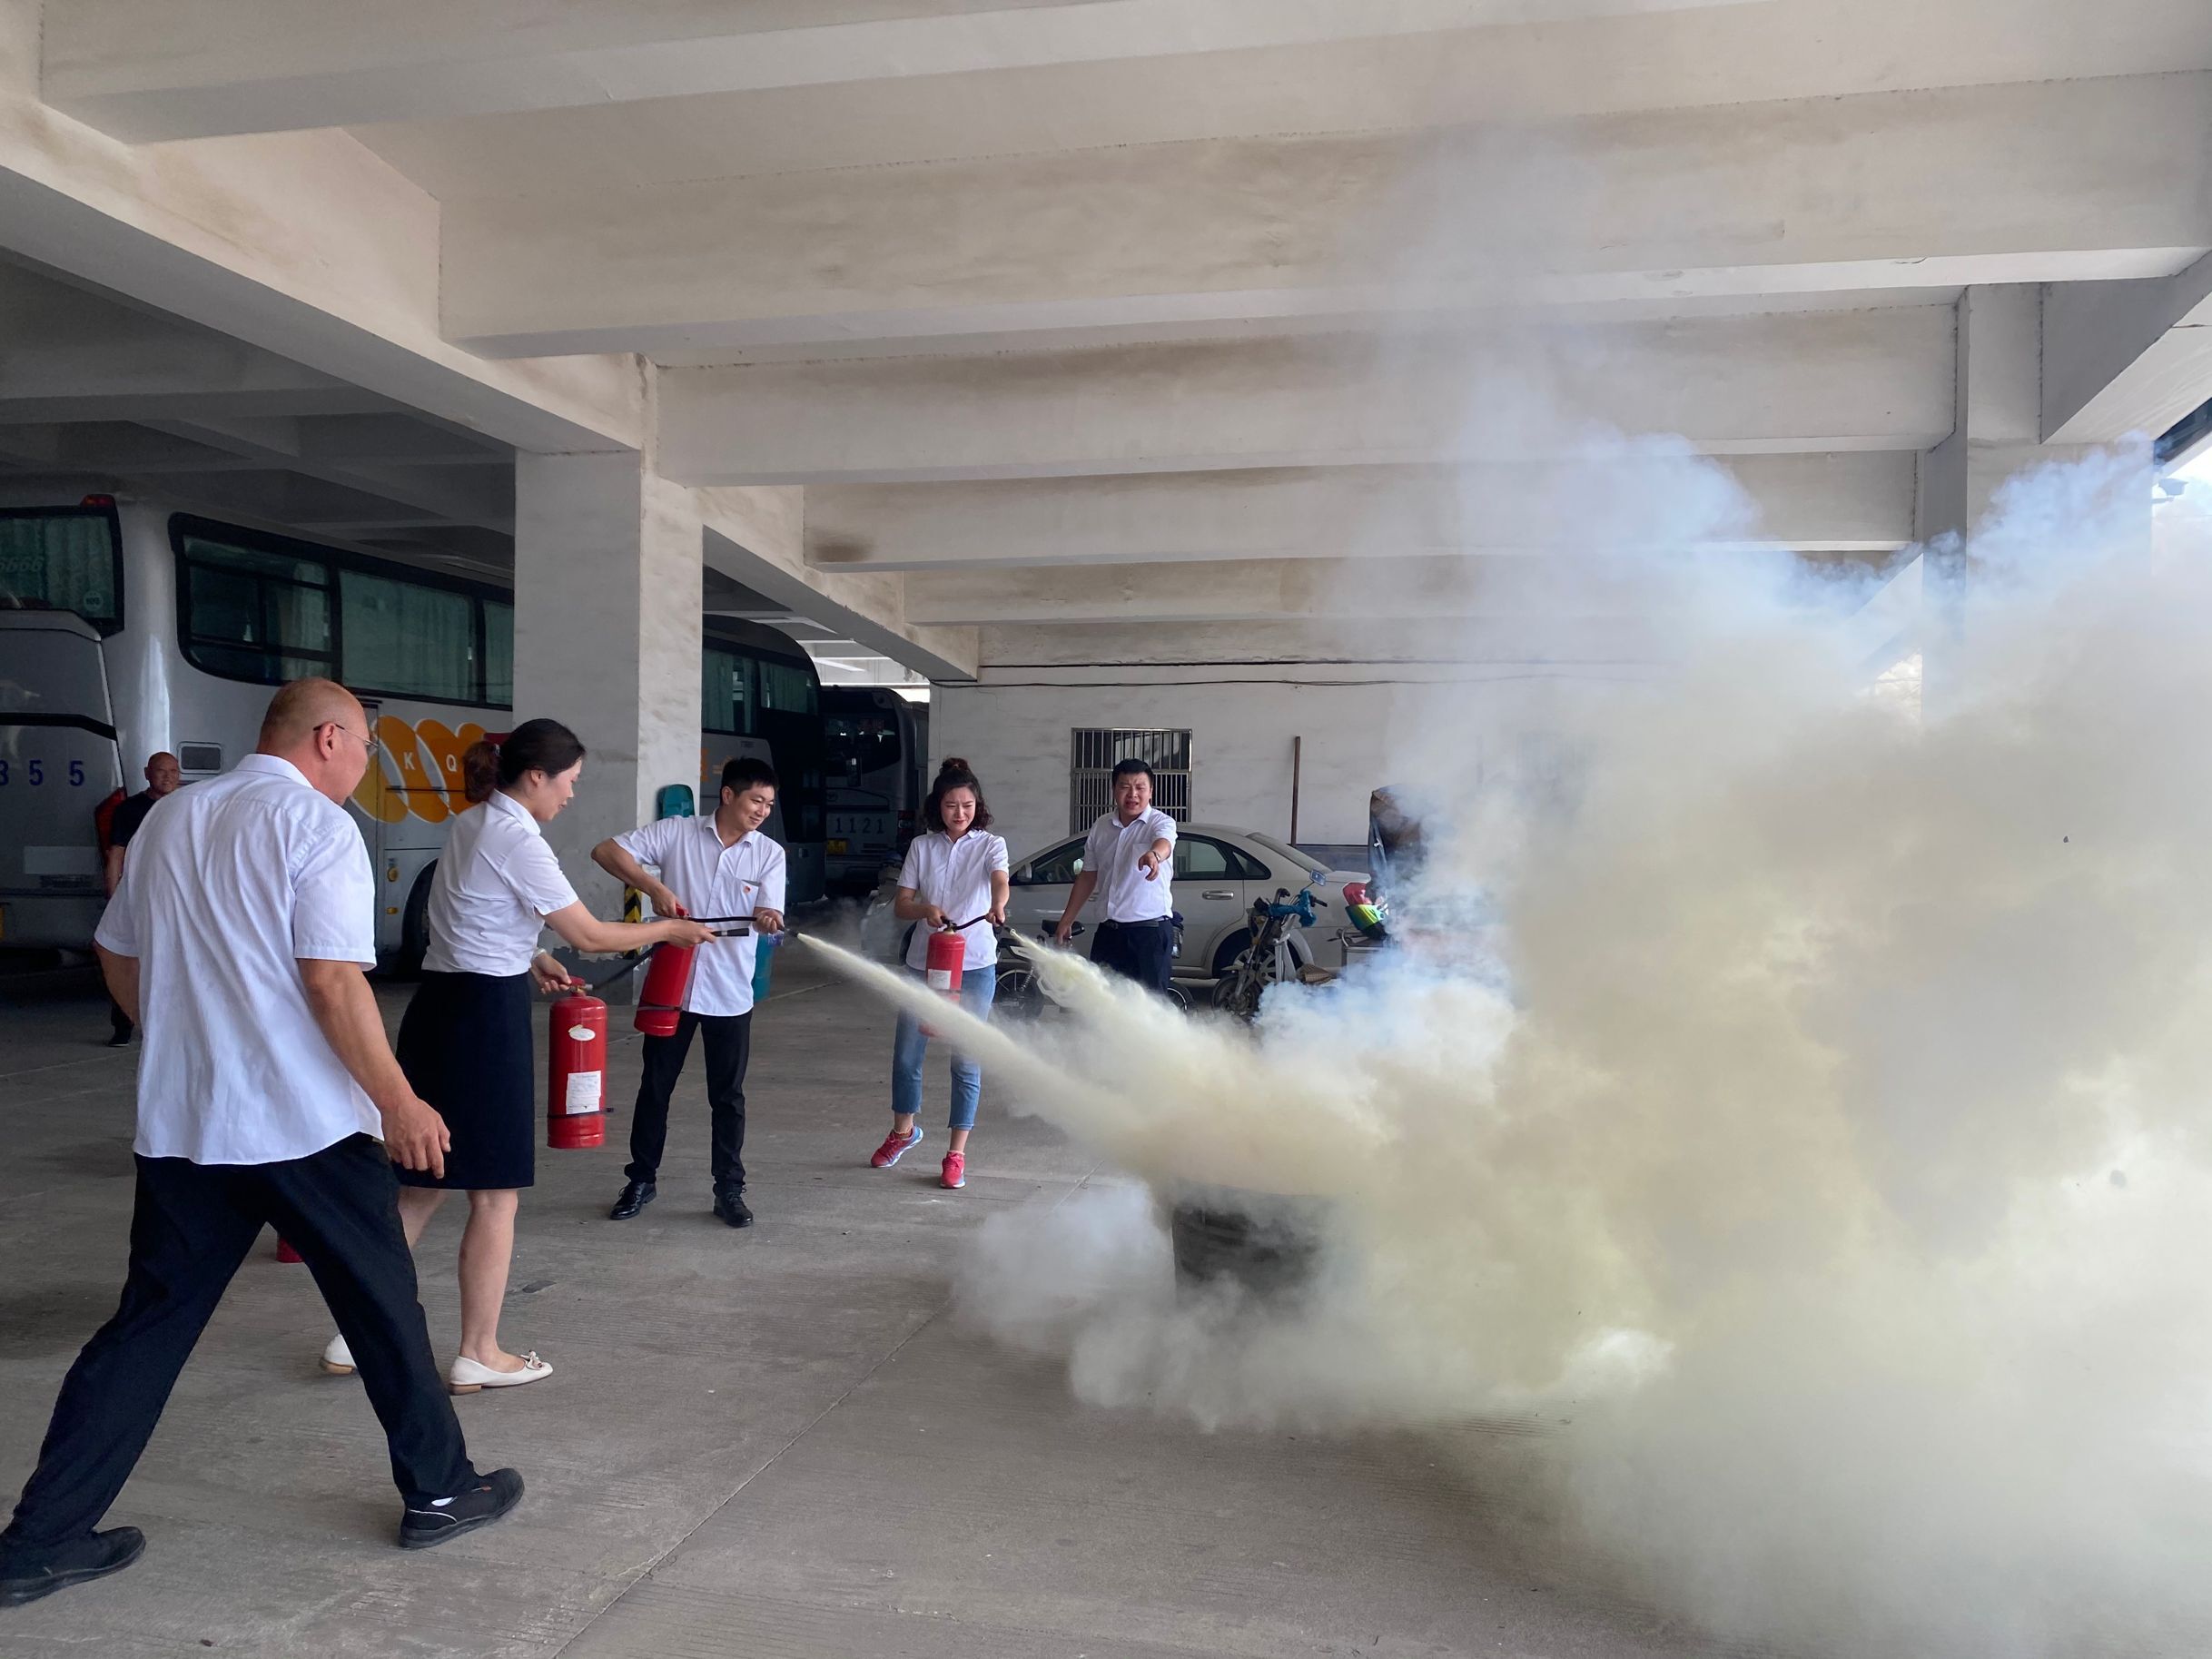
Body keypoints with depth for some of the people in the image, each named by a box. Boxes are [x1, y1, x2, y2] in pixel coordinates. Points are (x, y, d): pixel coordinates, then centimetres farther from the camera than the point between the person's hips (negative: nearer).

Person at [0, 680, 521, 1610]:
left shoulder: (169, 820, 11)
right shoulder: (315, 824, -11)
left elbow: (117, 957, 20)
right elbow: (333, 979, -19)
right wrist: (397, 1101, -14)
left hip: (178, 1125, 6)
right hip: (306, 1123, -6)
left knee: (149, 1325, 13)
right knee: (382, 1308, 9)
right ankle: (438, 1493, 21)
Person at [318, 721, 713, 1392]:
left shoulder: (469, 826, 13)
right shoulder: (519, 841, -16)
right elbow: (591, 935, -13)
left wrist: (528, 959, 16)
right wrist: (669, 930, 0)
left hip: (441, 1005, 9)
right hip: (485, 1015, -9)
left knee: (422, 1184, 17)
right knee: (496, 1192, 3)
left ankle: (357, 1333, 24)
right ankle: (478, 1355, 14)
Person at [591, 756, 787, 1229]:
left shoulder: (770, 854, 1)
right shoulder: (677, 834, -4)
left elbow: (771, 915, -8)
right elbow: (606, 851, -9)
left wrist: (768, 918, -33)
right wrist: (654, 887, -22)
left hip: (730, 994, 1)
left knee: (727, 1096, 8)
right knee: (655, 1087, 11)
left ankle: (729, 1190, 20)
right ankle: (641, 1181, 28)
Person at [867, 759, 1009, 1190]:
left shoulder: (990, 845, 0)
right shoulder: (921, 847, 6)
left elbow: (999, 880, -21)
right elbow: (901, 904, 4)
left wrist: (997, 905, -44)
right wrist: (925, 910, -18)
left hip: (975, 965, -3)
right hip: (924, 961, 3)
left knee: (966, 1061, 0)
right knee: (907, 1052, 11)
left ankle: (956, 1154, 10)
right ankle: (903, 1130, 36)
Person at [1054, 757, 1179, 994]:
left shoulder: (1161, 822, -6)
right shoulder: (1101, 826, 10)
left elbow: (1163, 844, -30)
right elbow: (1088, 877, 18)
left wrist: (1153, 855, -55)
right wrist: (1066, 921, 17)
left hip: (1151, 930, -5)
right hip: (1109, 930, 5)